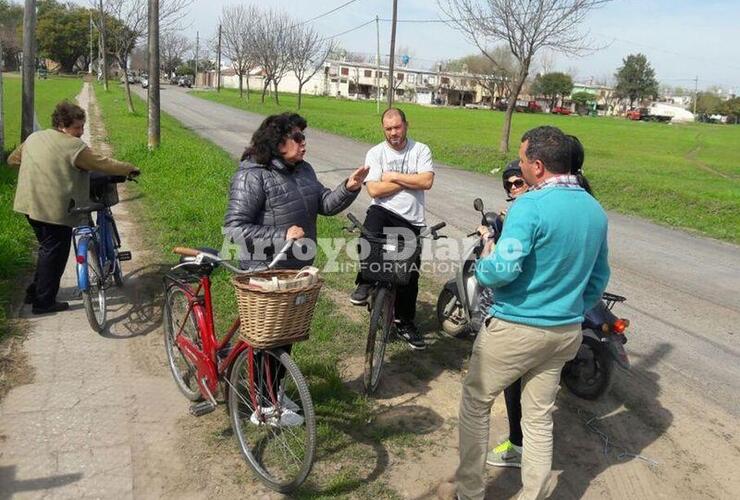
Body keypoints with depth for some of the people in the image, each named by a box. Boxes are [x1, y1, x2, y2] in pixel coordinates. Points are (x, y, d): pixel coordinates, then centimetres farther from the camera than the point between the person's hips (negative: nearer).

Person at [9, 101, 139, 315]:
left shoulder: (33, 138, 11)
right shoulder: (73, 146, -15)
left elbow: (13, 159, 24)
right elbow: (104, 163, -14)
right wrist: (130, 169, -1)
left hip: (31, 205, 9)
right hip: (55, 209, -9)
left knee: (47, 249, 24)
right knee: (55, 253, 4)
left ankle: (34, 292, 32)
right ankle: (44, 302, 11)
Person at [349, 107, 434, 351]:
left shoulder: (421, 150, 4)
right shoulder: (375, 153, 2)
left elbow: (426, 182, -10)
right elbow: (374, 190, -10)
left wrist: (394, 176, -8)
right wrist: (409, 180, -8)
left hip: (411, 221, 2)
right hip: (385, 212, -1)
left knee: (411, 272, 7)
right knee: (373, 217, -38)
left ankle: (405, 323, 29)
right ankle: (366, 280, -26)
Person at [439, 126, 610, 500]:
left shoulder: (530, 207, -20)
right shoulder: (595, 210, 5)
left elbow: (503, 270, -27)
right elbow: (599, 277, 13)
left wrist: (481, 267, -6)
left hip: (516, 329, -7)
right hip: (566, 332, 7)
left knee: (476, 402, 12)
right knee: (539, 416, 17)